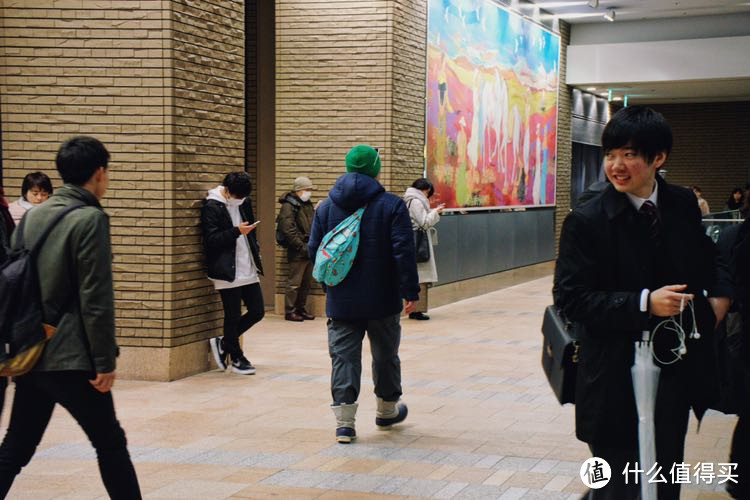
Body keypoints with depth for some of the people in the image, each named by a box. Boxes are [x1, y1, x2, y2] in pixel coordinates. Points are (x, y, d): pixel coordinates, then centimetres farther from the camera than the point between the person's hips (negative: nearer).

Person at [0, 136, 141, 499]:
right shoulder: (91, 219, -13)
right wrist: (105, 361, -13)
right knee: (110, 443, 5)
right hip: (70, 359, -7)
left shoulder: (31, 216, 10)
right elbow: (96, 299, -17)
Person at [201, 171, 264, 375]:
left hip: (248, 270, 7)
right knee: (233, 316, 2)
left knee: (257, 312, 8)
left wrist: (256, 251, 15)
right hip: (228, 272, -7)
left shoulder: (244, 203, 11)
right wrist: (237, 232, -24)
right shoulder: (211, 207, -11)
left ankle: (223, 343, 23)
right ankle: (236, 358, 19)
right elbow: (211, 240, -15)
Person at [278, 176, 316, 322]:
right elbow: (288, 231, -18)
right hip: (297, 252, -8)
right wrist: (302, 247, -19)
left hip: (309, 251, 8)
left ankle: (301, 309, 22)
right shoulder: (288, 206, -9)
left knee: (306, 283, 12)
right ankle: (290, 311, 2)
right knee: (294, 283, -4)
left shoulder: (307, 205, 17)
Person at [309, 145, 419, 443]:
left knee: (343, 356, 3)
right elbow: (404, 252, -12)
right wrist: (410, 291, -7)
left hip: (340, 303, 2)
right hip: (382, 301, -2)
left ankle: (344, 421, -6)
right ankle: (387, 412, 32)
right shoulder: (391, 205, -7)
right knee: (385, 356, 16)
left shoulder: (326, 207, 4)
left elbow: (314, 251, 6)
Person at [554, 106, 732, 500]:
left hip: (676, 371, 5)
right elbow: (570, 298, -14)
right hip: (618, 377, -5)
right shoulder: (586, 221, -12)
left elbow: (707, 258, 22)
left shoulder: (683, 205, 3)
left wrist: (719, 293, 1)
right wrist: (644, 304, -22)